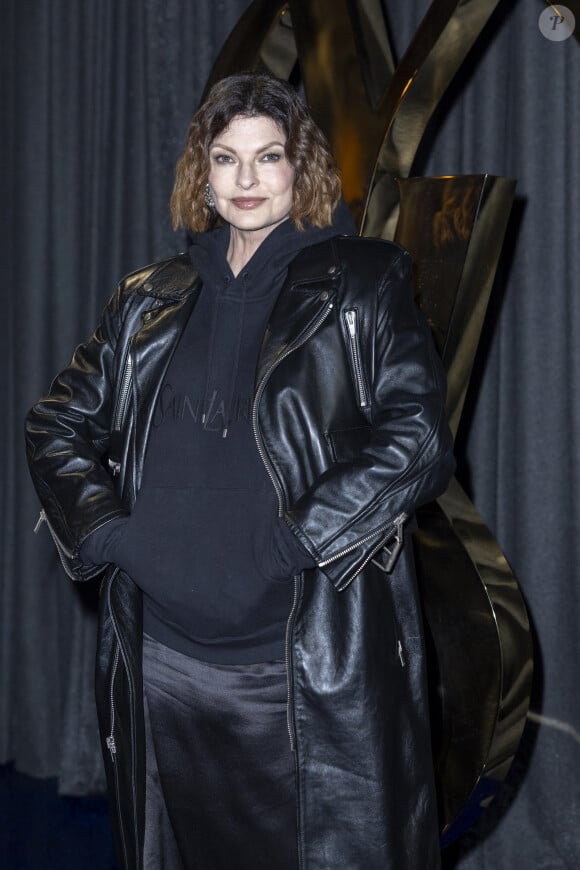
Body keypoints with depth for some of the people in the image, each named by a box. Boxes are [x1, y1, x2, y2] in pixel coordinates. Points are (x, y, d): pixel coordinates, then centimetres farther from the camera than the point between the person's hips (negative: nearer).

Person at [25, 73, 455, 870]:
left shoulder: (361, 283, 1)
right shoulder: (152, 302, 13)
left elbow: (418, 436, -9)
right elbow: (58, 424, 16)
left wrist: (299, 539, -15)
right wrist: (103, 528, -2)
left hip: (313, 668, -4)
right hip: (162, 662, 4)